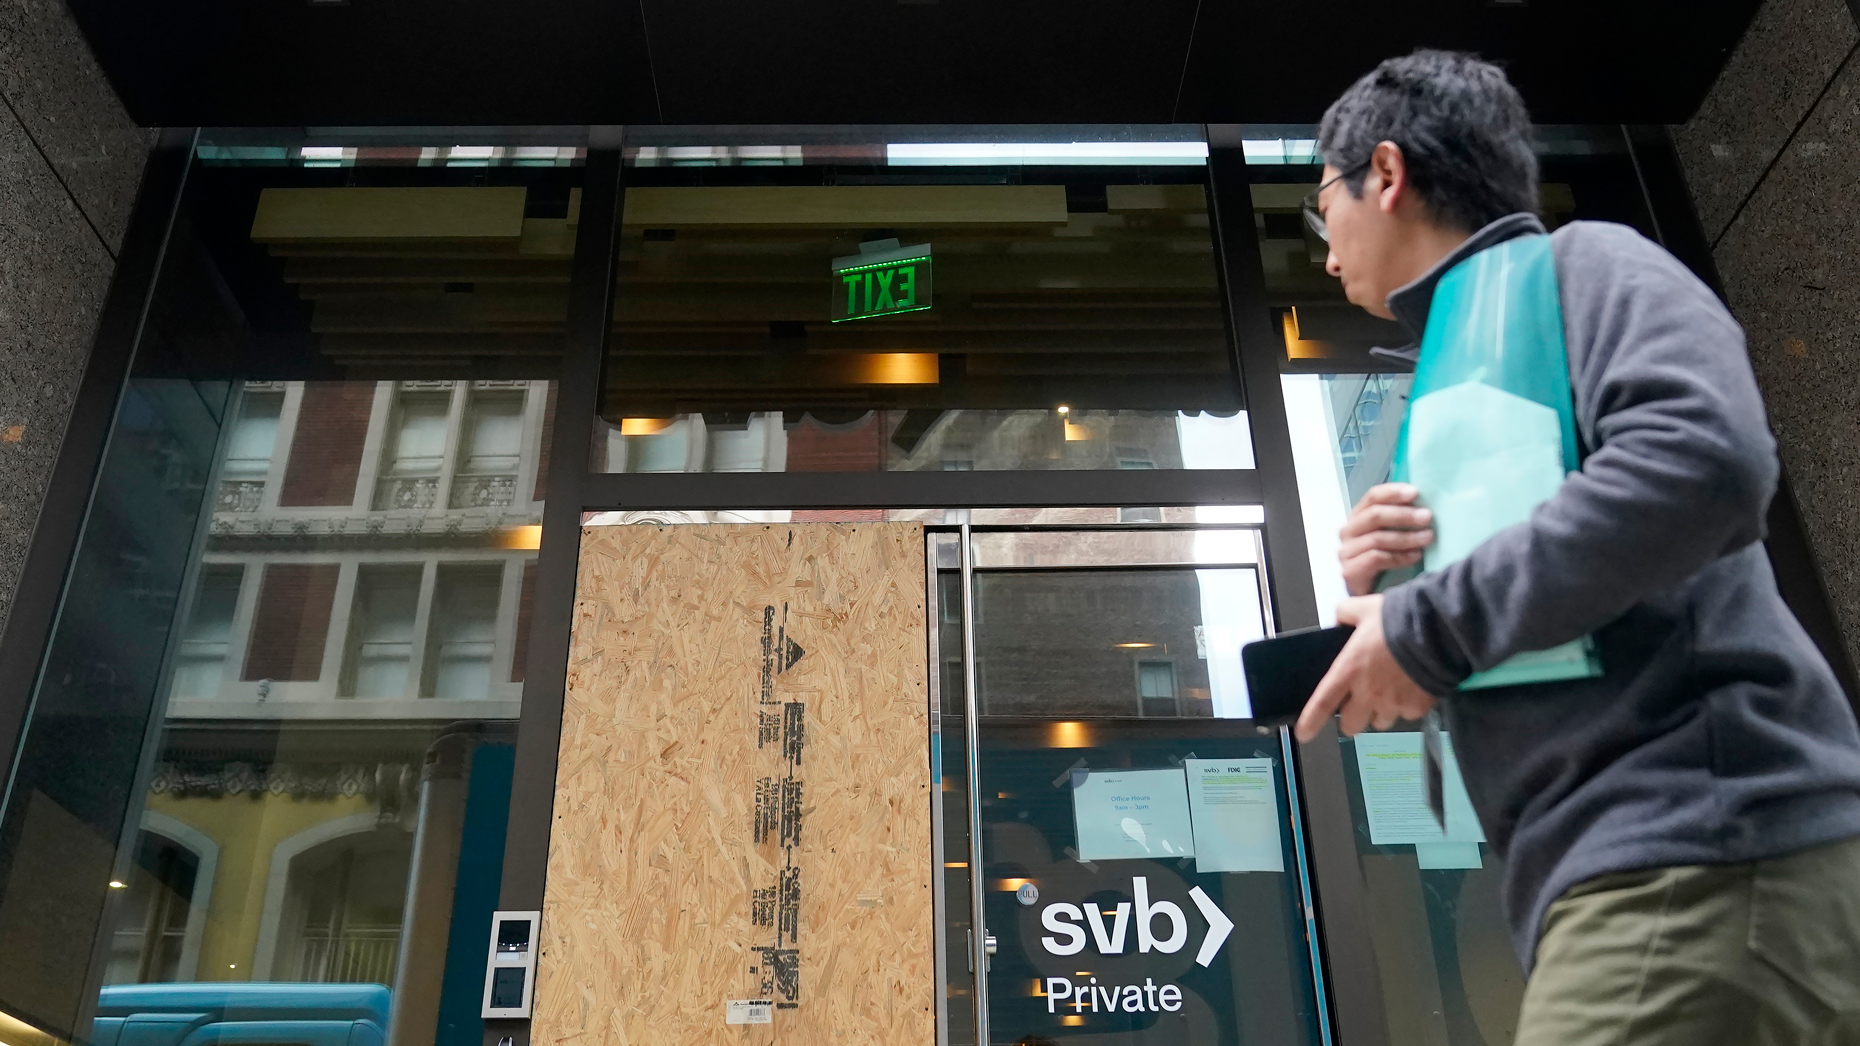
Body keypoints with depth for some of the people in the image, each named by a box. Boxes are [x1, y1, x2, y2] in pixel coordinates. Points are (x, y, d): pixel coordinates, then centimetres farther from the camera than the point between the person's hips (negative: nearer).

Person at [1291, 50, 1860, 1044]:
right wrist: (1385, 598, 2)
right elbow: (1496, 667, 24)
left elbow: (1707, 456, -23)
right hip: (1628, 866, 9)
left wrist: (1428, 626, -16)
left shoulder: (1580, 266, 0)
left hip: (1701, 854, -9)